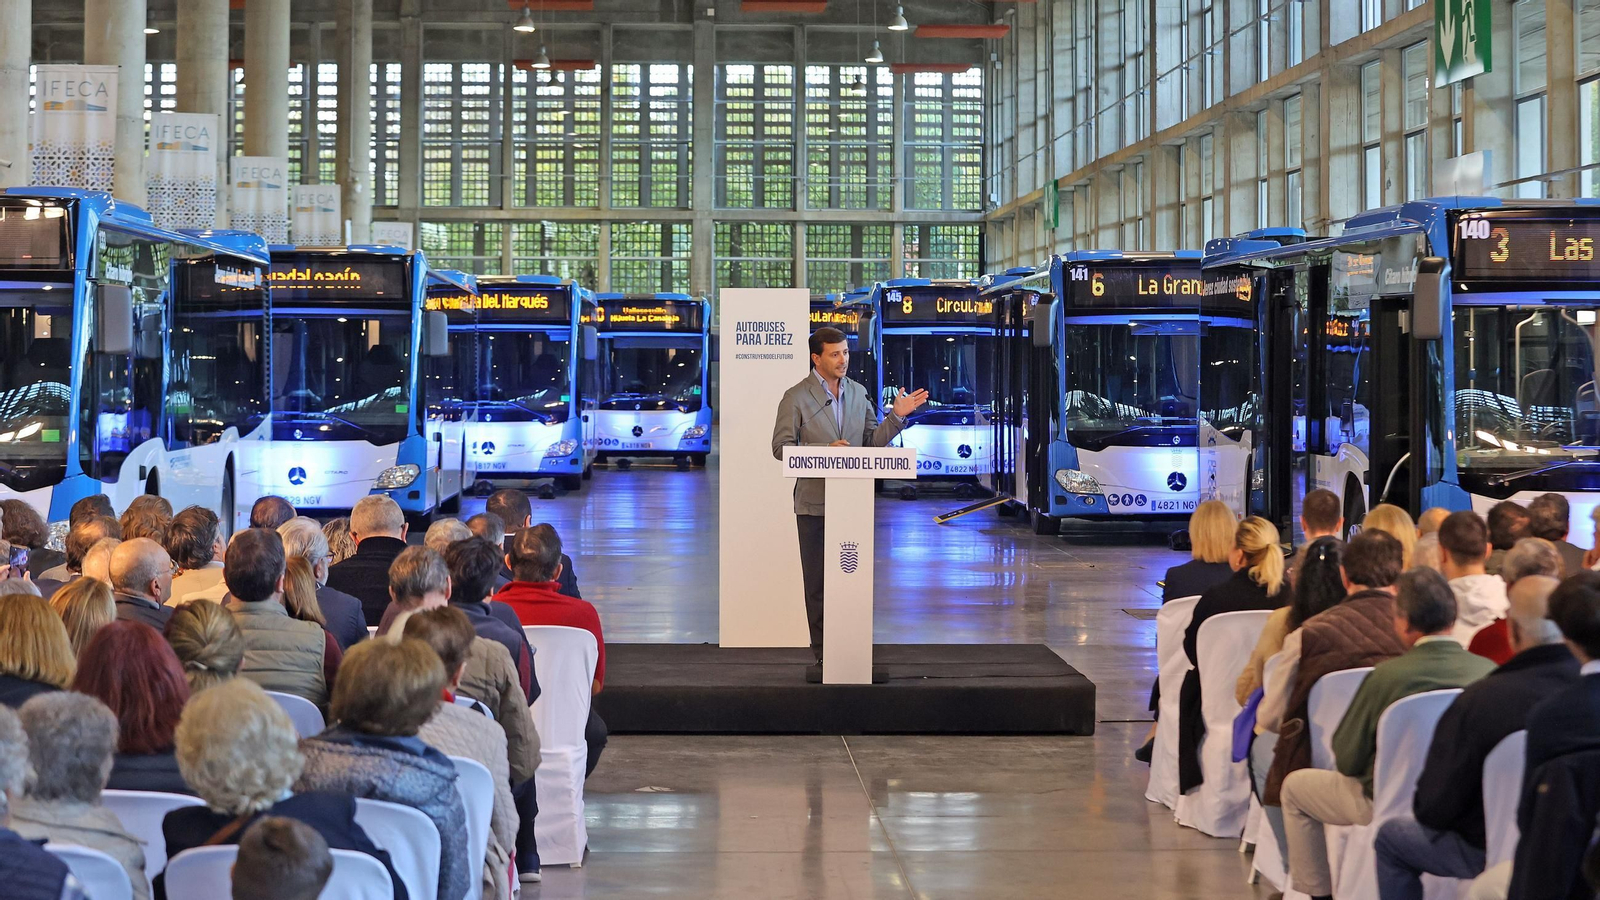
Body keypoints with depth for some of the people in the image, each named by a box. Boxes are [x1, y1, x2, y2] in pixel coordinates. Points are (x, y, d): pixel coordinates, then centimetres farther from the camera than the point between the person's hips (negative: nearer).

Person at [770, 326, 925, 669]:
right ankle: (823, 656, 8)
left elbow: (871, 441, 12)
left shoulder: (858, 393, 10)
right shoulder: (797, 397, -4)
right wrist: (824, 451, -17)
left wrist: (896, 416, -2)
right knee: (817, 582, 2)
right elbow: (781, 447, -6)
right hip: (815, 503, -4)